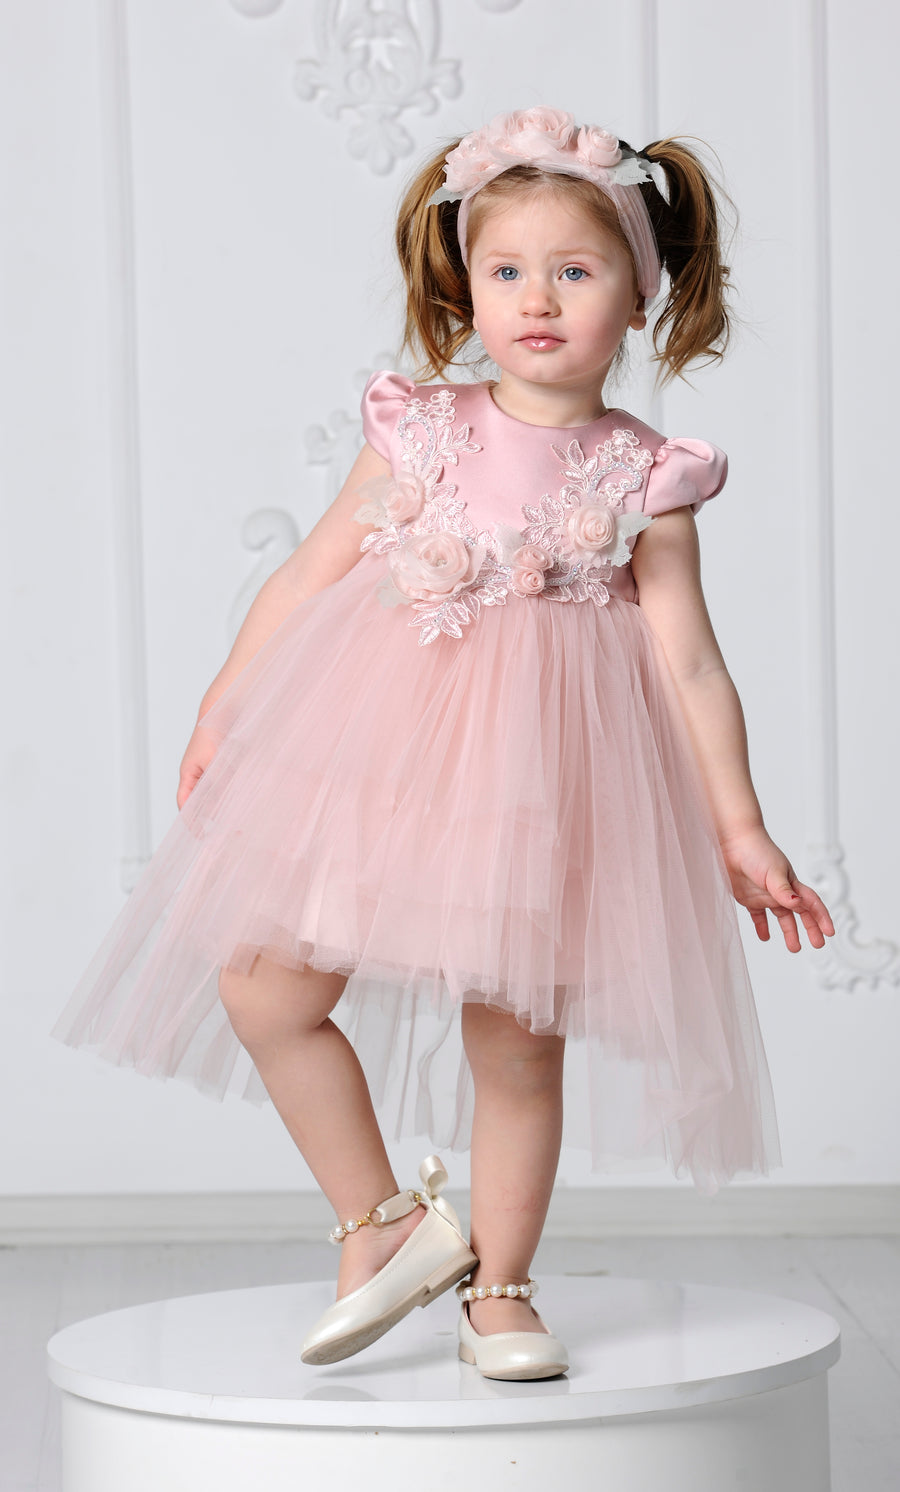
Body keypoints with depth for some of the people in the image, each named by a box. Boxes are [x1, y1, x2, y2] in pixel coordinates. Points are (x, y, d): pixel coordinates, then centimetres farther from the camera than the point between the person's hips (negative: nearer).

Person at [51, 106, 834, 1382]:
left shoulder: (646, 485, -1)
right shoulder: (420, 436, 1)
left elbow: (691, 663, 1)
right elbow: (307, 576, 9)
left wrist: (739, 824, -2)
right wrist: (222, 713, 11)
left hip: (535, 776, -1)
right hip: (370, 750, 2)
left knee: (518, 1041, 2)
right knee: (266, 991, -4)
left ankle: (498, 1289, 21)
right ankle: (387, 1223, 13)